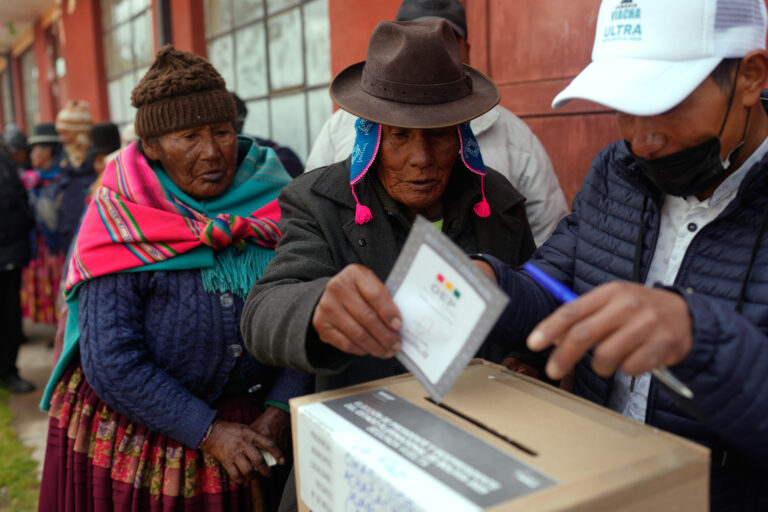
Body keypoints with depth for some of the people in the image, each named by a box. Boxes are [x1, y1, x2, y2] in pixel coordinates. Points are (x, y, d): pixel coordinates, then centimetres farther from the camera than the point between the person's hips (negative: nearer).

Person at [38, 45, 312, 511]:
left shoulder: (276, 208, -6)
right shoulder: (119, 227, -13)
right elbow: (111, 363, -16)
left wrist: (277, 412, -14)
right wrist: (208, 433, -17)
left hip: (255, 425, 3)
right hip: (138, 430, -2)